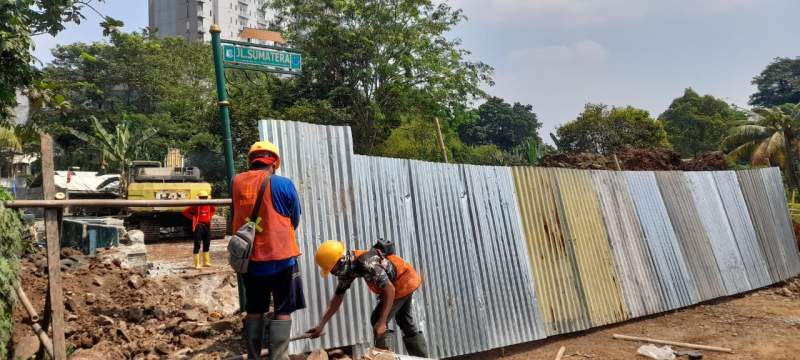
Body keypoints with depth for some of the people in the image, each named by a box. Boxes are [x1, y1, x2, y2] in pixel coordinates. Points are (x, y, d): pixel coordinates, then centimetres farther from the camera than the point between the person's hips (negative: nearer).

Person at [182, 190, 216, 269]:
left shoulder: (209, 205, 5)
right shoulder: (196, 206, -10)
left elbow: (214, 209, 27)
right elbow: (185, 212, -7)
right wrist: (193, 218, -10)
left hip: (207, 226, 6)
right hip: (198, 226, -6)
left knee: (207, 244, 14)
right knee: (197, 245, -5)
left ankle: (206, 262, 26)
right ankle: (197, 264, -2)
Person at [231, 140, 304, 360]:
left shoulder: (237, 182, 0)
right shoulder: (283, 184, -10)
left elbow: (237, 215, 13)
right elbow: (295, 221, 1)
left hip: (249, 259, 4)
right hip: (280, 258, -4)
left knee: (254, 311, 17)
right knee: (283, 312, 5)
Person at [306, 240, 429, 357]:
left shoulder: (366, 264, -36)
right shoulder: (346, 266, -7)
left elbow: (390, 290, -32)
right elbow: (338, 297, -1)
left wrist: (381, 322, -32)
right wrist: (321, 325, -4)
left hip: (403, 282, -9)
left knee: (377, 321, -6)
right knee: (405, 323, 18)